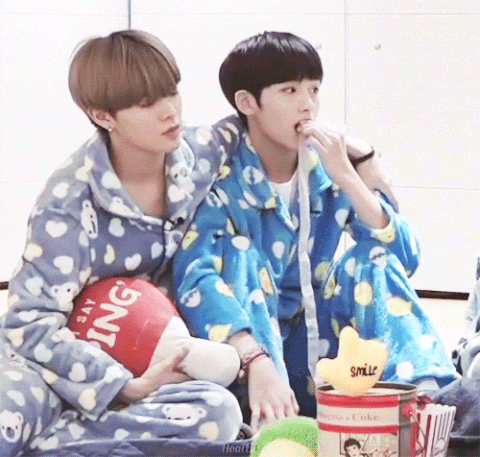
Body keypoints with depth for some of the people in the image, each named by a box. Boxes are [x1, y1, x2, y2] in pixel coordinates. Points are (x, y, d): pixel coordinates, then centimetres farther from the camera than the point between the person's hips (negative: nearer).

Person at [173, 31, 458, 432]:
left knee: (377, 255, -16)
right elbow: (196, 277, -31)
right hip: (245, 343, -3)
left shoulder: (326, 171, -1)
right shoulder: (222, 180, -14)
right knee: (239, 252, -27)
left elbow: (404, 259, -11)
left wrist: (347, 178, -22)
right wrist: (258, 363, -46)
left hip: (314, 346, 3)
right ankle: (266, 415, -42)